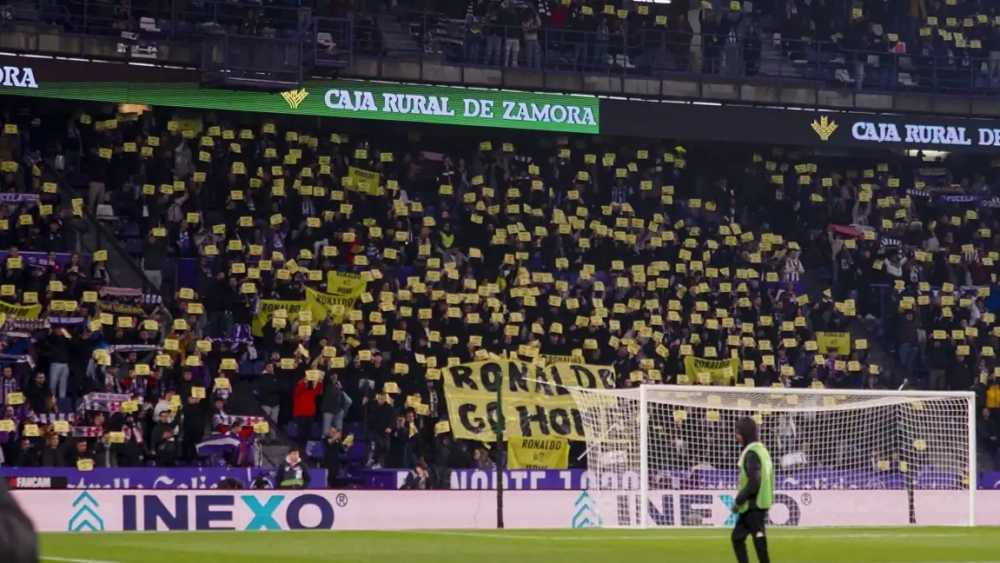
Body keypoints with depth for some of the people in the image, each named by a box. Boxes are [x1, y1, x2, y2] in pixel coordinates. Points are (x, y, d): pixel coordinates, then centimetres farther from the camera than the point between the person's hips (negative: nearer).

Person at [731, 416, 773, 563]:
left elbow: (753, 483, -23)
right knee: (737, 536, 14)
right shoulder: (761, 449, 14)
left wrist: (739, 500, -14)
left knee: (758, 539, -7)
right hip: (759, 503, 10)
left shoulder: (752, 453, -17)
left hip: (753, 505, -10)